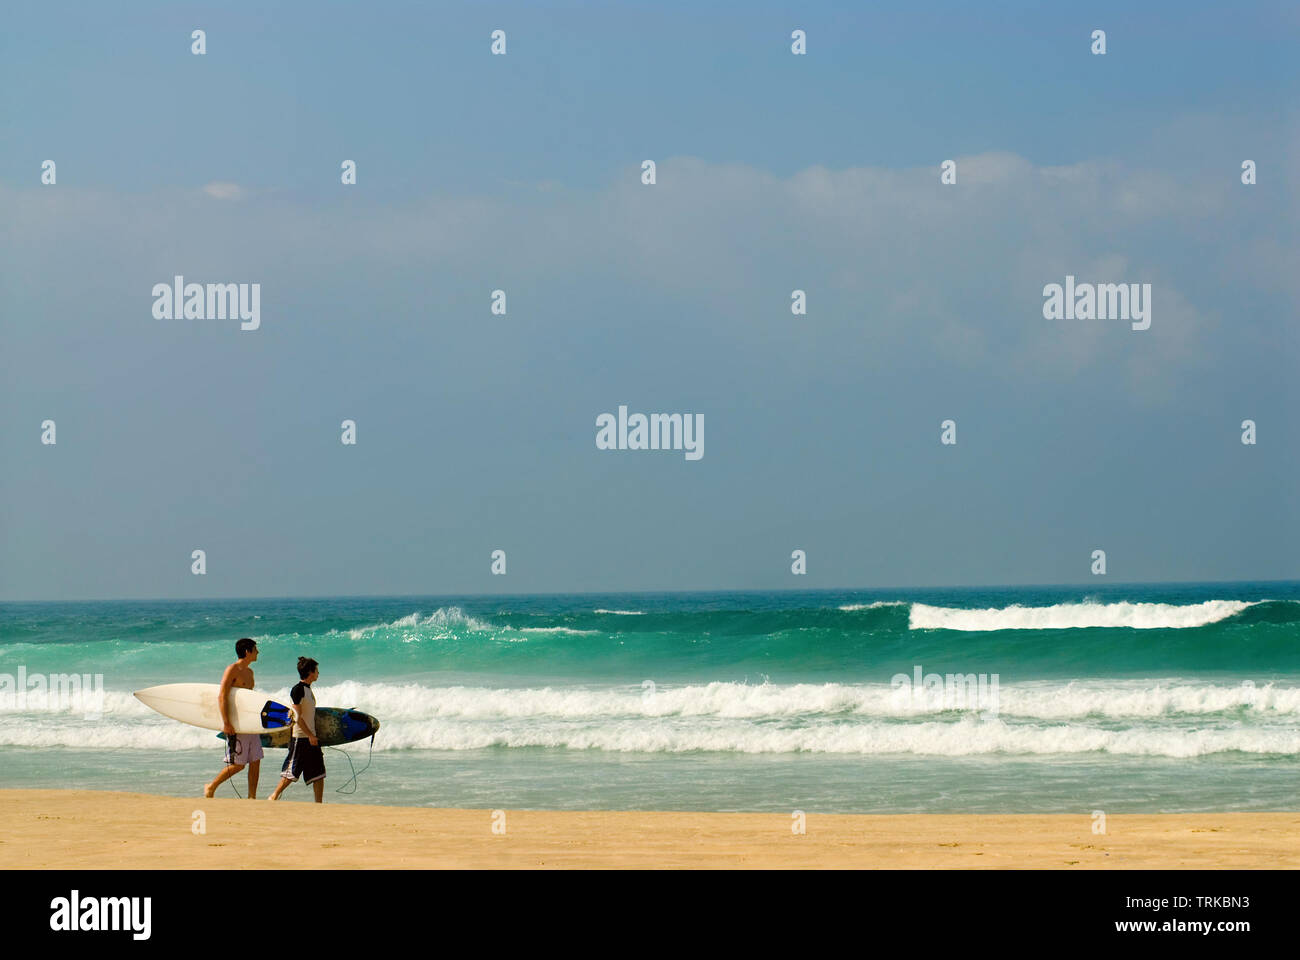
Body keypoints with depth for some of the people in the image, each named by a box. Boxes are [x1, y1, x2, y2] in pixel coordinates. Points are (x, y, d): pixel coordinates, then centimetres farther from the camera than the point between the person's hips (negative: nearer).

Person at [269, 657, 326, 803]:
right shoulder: (297, 690, -12)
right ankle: (274, 797, 7)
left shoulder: (308, 689, 15)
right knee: (291, 773, -5)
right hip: (300, 737, -9)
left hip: (311, 737, 9)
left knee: (319, 773, 4)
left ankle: (319, 804, 5)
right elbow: (298, 716, -17)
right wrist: (310, 735, -19)